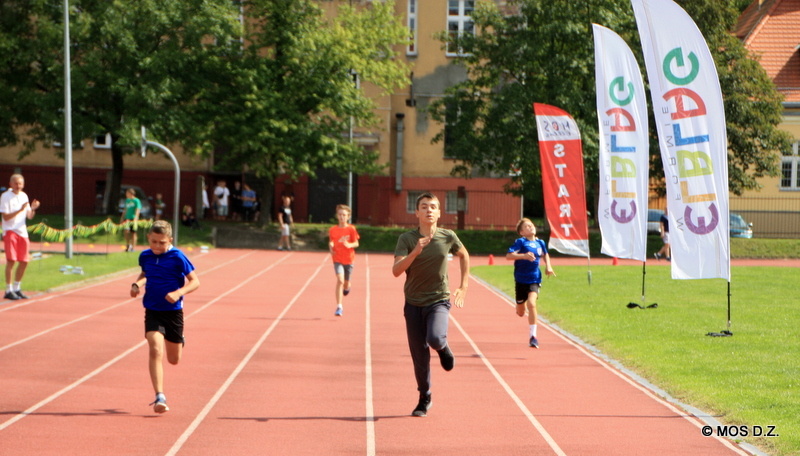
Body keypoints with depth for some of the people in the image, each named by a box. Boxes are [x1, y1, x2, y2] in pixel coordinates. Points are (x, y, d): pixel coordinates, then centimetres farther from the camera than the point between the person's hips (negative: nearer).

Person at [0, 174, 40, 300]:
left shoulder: (24, 196, 12)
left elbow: (29, 216, 14)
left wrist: (33, 209, -6)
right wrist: (20, 210, -24)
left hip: (22, 232, 6)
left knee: (24, 262, 6)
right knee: (11, 260, -12)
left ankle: (16, 288, 20)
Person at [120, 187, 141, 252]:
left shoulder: (136, 201, -7)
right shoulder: (127, 200, 13)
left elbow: (138, 210, -13)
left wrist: (135, 218, -24)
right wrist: (122, 218, 20)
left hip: (133, 219, -5)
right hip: (127, 218, 5)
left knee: (133, 233, 1)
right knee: (126, 232, -4)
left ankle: (132, 247, 7)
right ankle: (127, 246, 9)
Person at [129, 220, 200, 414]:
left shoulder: (178, 257, -11)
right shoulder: (145, 256, 1)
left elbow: (195, 281, -8)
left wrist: (178, 293, -25)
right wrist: (137, 283, 1)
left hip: (173, 312, -1)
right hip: (152, 311, 1)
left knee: (174, 360, 12)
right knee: (156, 350, -20)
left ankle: (179, 341, 50)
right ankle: (160, 397, -21)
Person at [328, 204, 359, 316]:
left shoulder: (351, 229, -5)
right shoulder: (333, 230, -1)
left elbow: (356, 243, -3)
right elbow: (331, 241, 11)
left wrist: (349, 245, -23)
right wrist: (331, 247, -11)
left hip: (348, 259, 1)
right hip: (337, 259, -1)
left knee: (346, 282, 12)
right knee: (340, 280, -17)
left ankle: (346, 287, 53)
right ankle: (339, 307, -15)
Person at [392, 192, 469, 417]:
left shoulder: (448, 237, -3)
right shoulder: (407, 239, -8)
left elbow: (464, 255, 17)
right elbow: (396, 270, -18)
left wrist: (463, 286, 12)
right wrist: (415, 251, -31)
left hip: (439, 300, -1)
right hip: (413, 303, 1)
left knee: (435, 339, -28)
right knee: (419, 355, 4)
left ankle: (444, 348, 11)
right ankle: (424, 399, 24)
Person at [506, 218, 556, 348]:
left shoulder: (540, 242, 5)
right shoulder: (520, 242, -8)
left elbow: (545, 254, 26)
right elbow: (508, 256, -19)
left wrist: (548, 266, 11)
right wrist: (524, 255, -30)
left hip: (535, 280, 1)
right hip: (521, 280, -1)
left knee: (531, 304, -24)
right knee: (520, 313, 9)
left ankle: (533, 336, -16)